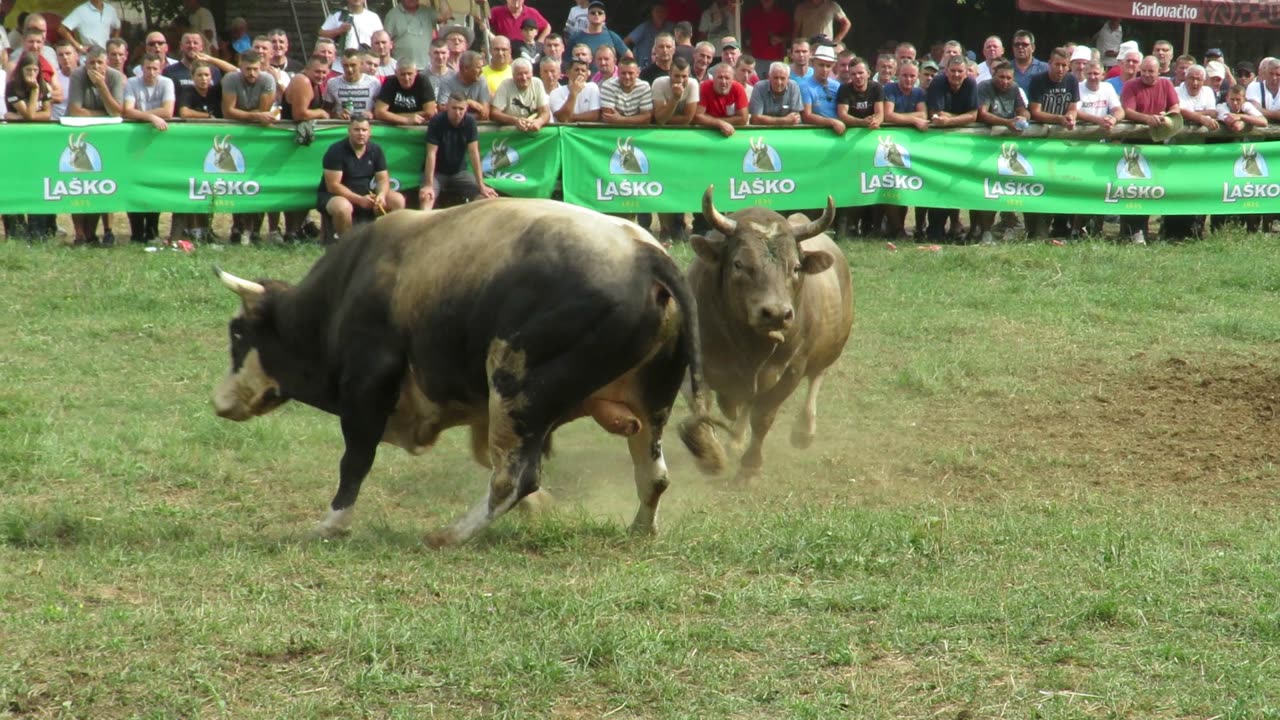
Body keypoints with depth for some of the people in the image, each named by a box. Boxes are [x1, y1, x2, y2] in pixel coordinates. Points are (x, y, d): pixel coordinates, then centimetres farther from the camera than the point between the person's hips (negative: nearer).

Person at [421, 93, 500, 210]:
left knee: (485, 195, -18)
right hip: (437, 172, -3)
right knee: (425, 196, -32)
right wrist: (428, 185, -33)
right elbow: (431, 154, -22)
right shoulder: (437, 121, -19)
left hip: (459, 171, 3)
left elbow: (474, 153, -13)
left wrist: (481, 185, -19)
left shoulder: (469, 121, -11)